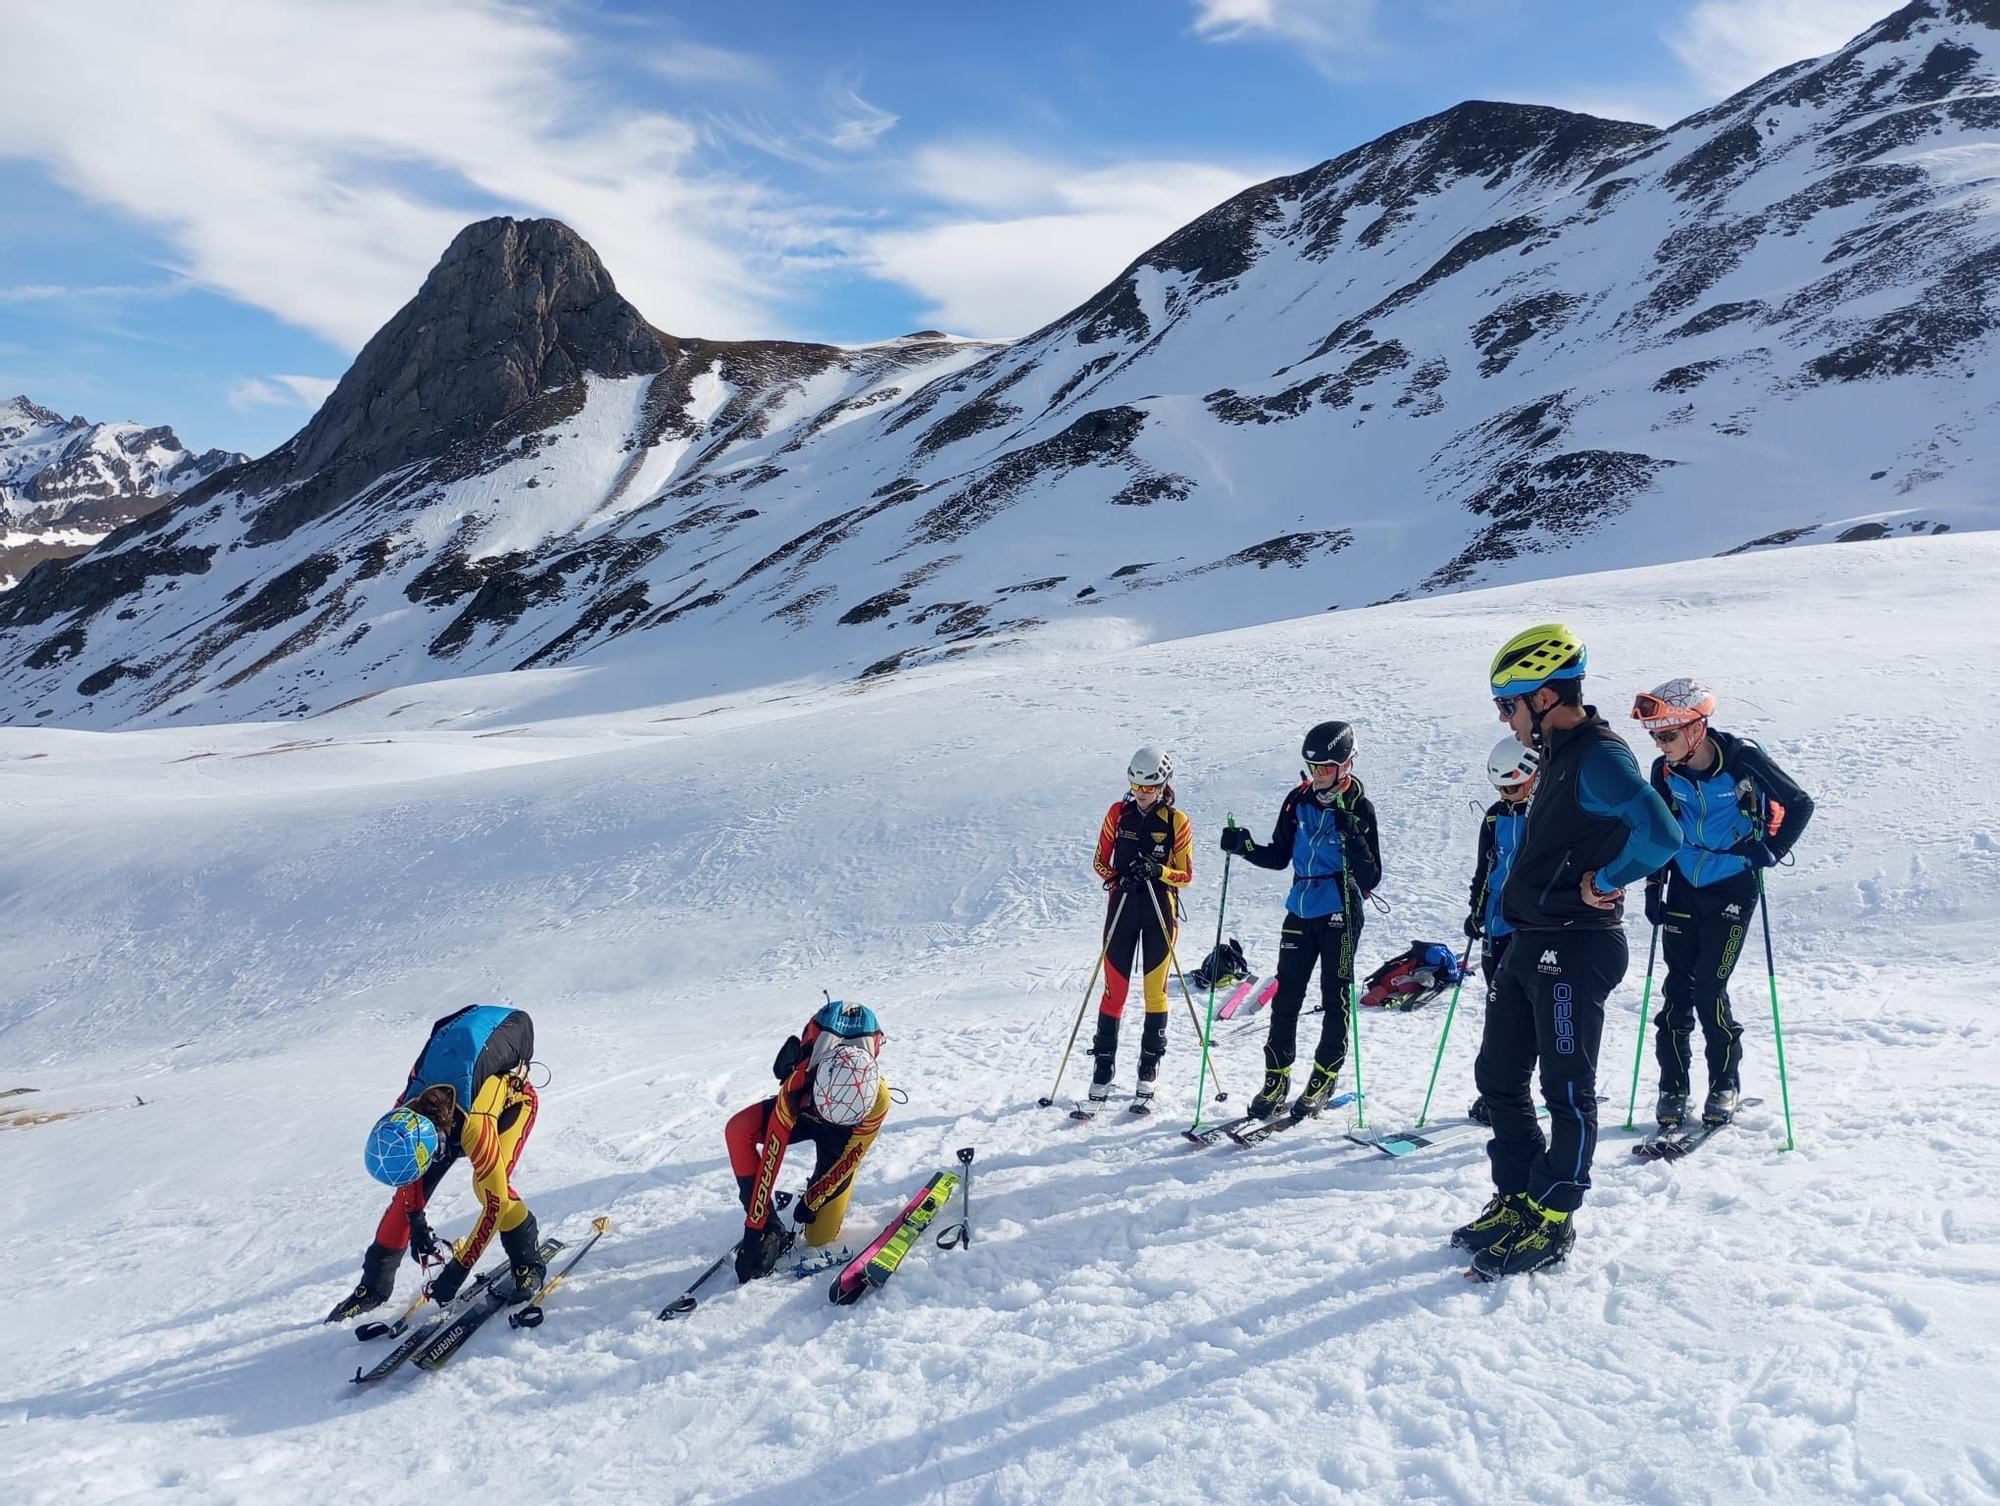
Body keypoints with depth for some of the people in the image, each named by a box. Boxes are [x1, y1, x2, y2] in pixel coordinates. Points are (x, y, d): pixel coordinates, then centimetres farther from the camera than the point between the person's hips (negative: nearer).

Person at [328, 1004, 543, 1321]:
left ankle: (528, 1264, -7)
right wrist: (419, 1228, -2)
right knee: (409, 1189, -4)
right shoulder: (404, 1117, -29)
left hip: (514, 1097, -5)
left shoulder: (475, 1127, -45)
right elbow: (410, 1175, -6)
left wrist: (456, 1272, -32)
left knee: (488, 1184, -28)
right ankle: (374, 1286, 12)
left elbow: (494, 1204, -37)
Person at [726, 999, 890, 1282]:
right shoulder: (798, 1083, -41)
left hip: (844, 1135, 0)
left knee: (819, 1238, -6)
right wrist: (754, 1227, -36)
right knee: (738, 1129, -32)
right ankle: (772, 1230, -21)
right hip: (801, 1113, 1)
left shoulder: (877, 1098, -38)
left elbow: (850, 1158, -22)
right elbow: (770, 1156, -38)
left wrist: (811, 1200, -16)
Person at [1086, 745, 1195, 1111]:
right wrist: (1118, 878, -13)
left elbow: (1186, 874, -1)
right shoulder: (1118, 813, 2)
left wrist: (1158, 871, -21)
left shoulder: (1177, 822, -3)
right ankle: (1103, 1066, 8)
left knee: (1155, 990, 4)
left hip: (1161, 910, -1)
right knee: (1114, 988, 0)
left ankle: (1149, 1067, 16)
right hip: (1122, 907, 1)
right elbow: (1100, 860, 7)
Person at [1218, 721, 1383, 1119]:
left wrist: (1354, 841, -29)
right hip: (1300, 910, 4)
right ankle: (1276, 1079, 12)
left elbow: (1371, 879, -13)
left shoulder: (1358, 807, -9)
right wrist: (1244, 846, -6)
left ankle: (1324, 1079, 17)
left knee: (1335, 998, 5)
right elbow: (1279, 857, 11)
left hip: (1340, 914, -4)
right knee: (1285, 997, 4)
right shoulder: (1298, 801, 3)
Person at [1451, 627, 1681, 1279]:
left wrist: (1603, 882, -17)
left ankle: (1552, 1220, 14)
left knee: (1566, 1089, 3)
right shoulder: (1559, 755, 13)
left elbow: (1661, 835, -31)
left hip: (1575, 948, -10)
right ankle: (1518, 1198, 26)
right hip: (1530, 943, 10)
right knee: (1498, 1077, 14)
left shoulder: (1600, 756, -17)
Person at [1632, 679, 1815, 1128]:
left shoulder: (1743, 759, -17)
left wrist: (1770, 850, -15)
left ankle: (1725, 1085, 12)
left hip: (1733, 889, -4)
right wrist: (1654, 885, 7)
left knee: (1708, 989, -7)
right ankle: (1673, 1090, 12)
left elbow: (1800, 804, -7)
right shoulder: (1664, 770, -3)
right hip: (1684, 887, 4)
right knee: (1677, 989, 3)